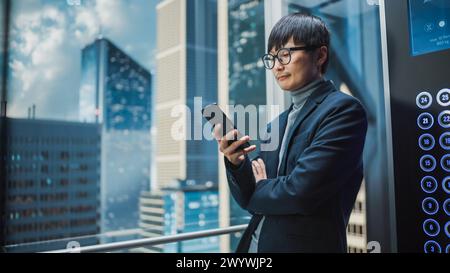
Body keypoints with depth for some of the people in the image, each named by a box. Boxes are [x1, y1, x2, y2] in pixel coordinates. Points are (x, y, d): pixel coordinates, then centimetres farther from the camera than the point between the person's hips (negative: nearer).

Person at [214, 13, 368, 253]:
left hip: (304, 245, -6)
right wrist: (236, 161, -12)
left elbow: (300, 192, -22)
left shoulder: (344, 109, -13)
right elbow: (251, 200, 7)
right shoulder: (278, 124, 7)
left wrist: (261, 189, -3)